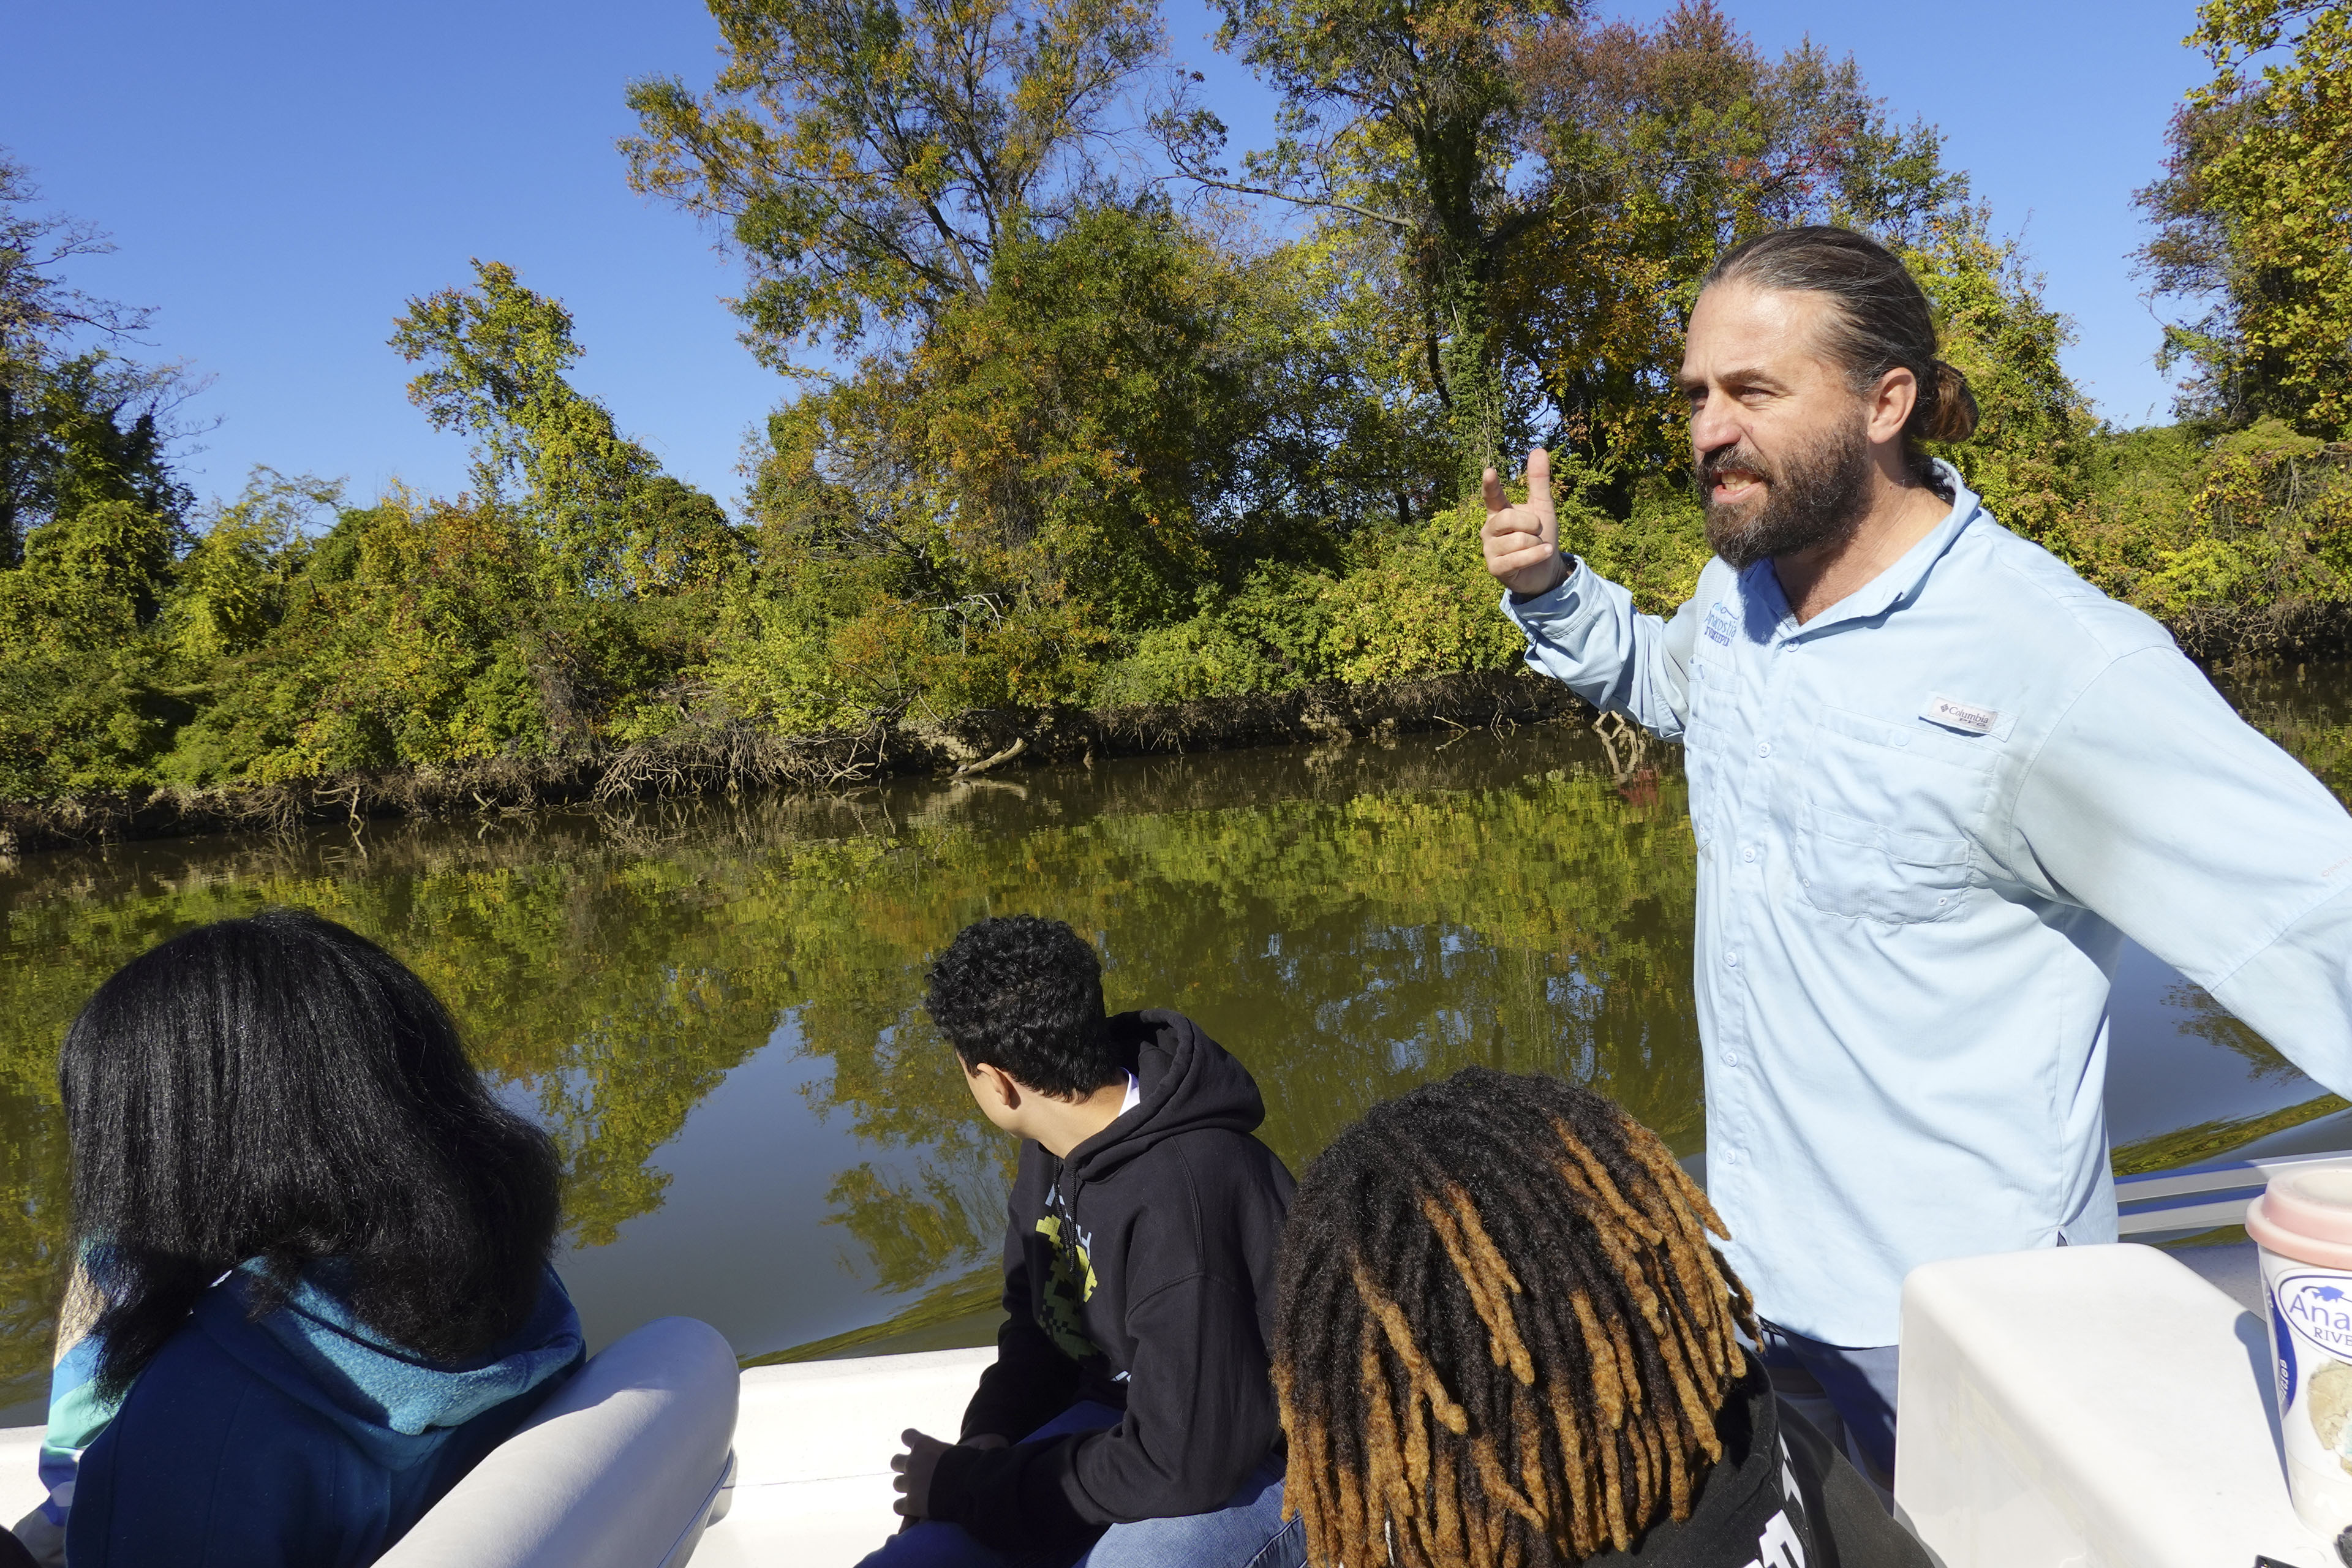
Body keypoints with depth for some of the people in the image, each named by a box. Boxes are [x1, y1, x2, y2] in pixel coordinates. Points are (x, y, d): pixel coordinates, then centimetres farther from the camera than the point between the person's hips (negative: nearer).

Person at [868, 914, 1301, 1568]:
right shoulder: (1056, 1145, -3)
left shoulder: (1181, 1198, -32)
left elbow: (1184, 1464, -27)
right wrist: (987, 1444, -5)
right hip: (1126, 1419, 7)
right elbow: (1036, 1325, 13)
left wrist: (972, 1488, -17)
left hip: (1255, 1465, -7)